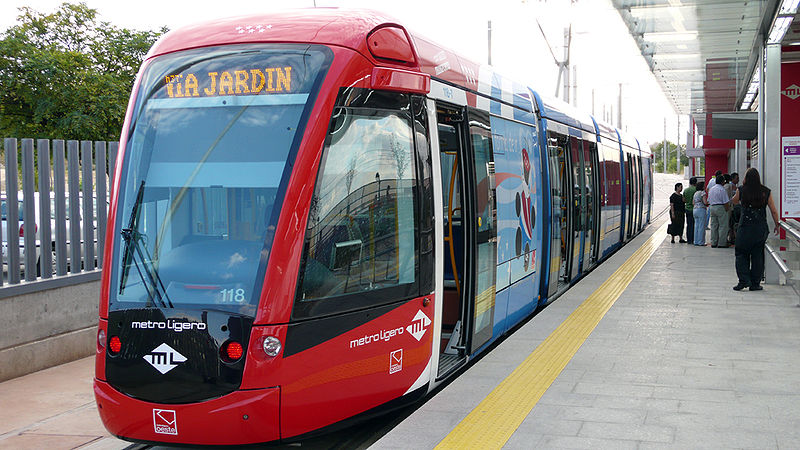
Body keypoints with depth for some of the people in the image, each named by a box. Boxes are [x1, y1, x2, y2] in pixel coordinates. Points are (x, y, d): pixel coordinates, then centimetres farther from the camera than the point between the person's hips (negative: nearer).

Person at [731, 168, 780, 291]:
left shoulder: (742, 190, -6)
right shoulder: (766, 191, -2)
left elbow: (734, 201, 15)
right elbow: (773, 211, 1)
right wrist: (777, 225, 13)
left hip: (745, 227, -2)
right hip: (761, 228, 2)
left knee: (741, 254, 9)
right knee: (757, 255, 9)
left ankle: (744, 280, -5)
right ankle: (755, 284, 12)